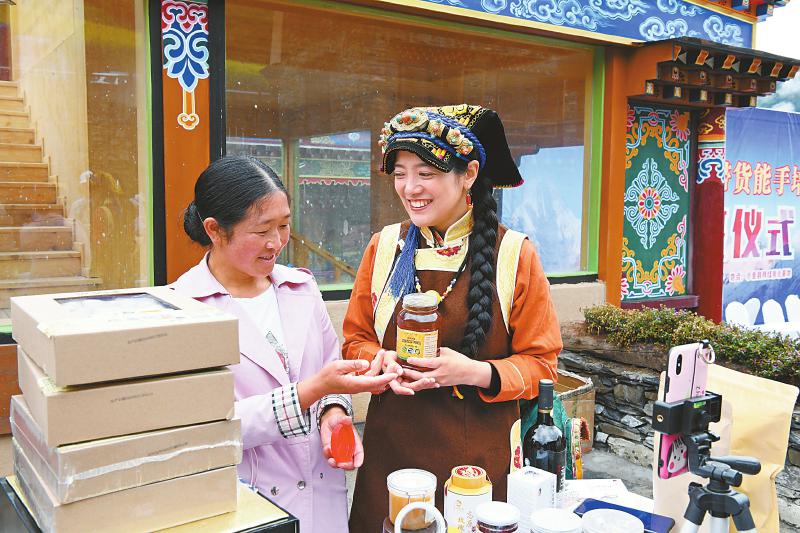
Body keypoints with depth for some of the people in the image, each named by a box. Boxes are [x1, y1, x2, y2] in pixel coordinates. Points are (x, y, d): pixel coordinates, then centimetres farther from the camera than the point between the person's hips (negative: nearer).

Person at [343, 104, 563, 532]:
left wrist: (479, 373, -19)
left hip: (478, 455, -2)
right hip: (391, 448, 2)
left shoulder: (515, 255, -6)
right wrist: (383, 362, -12)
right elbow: (356, 340, 9)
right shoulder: (385, 246, 2)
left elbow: (540, 364, -3)